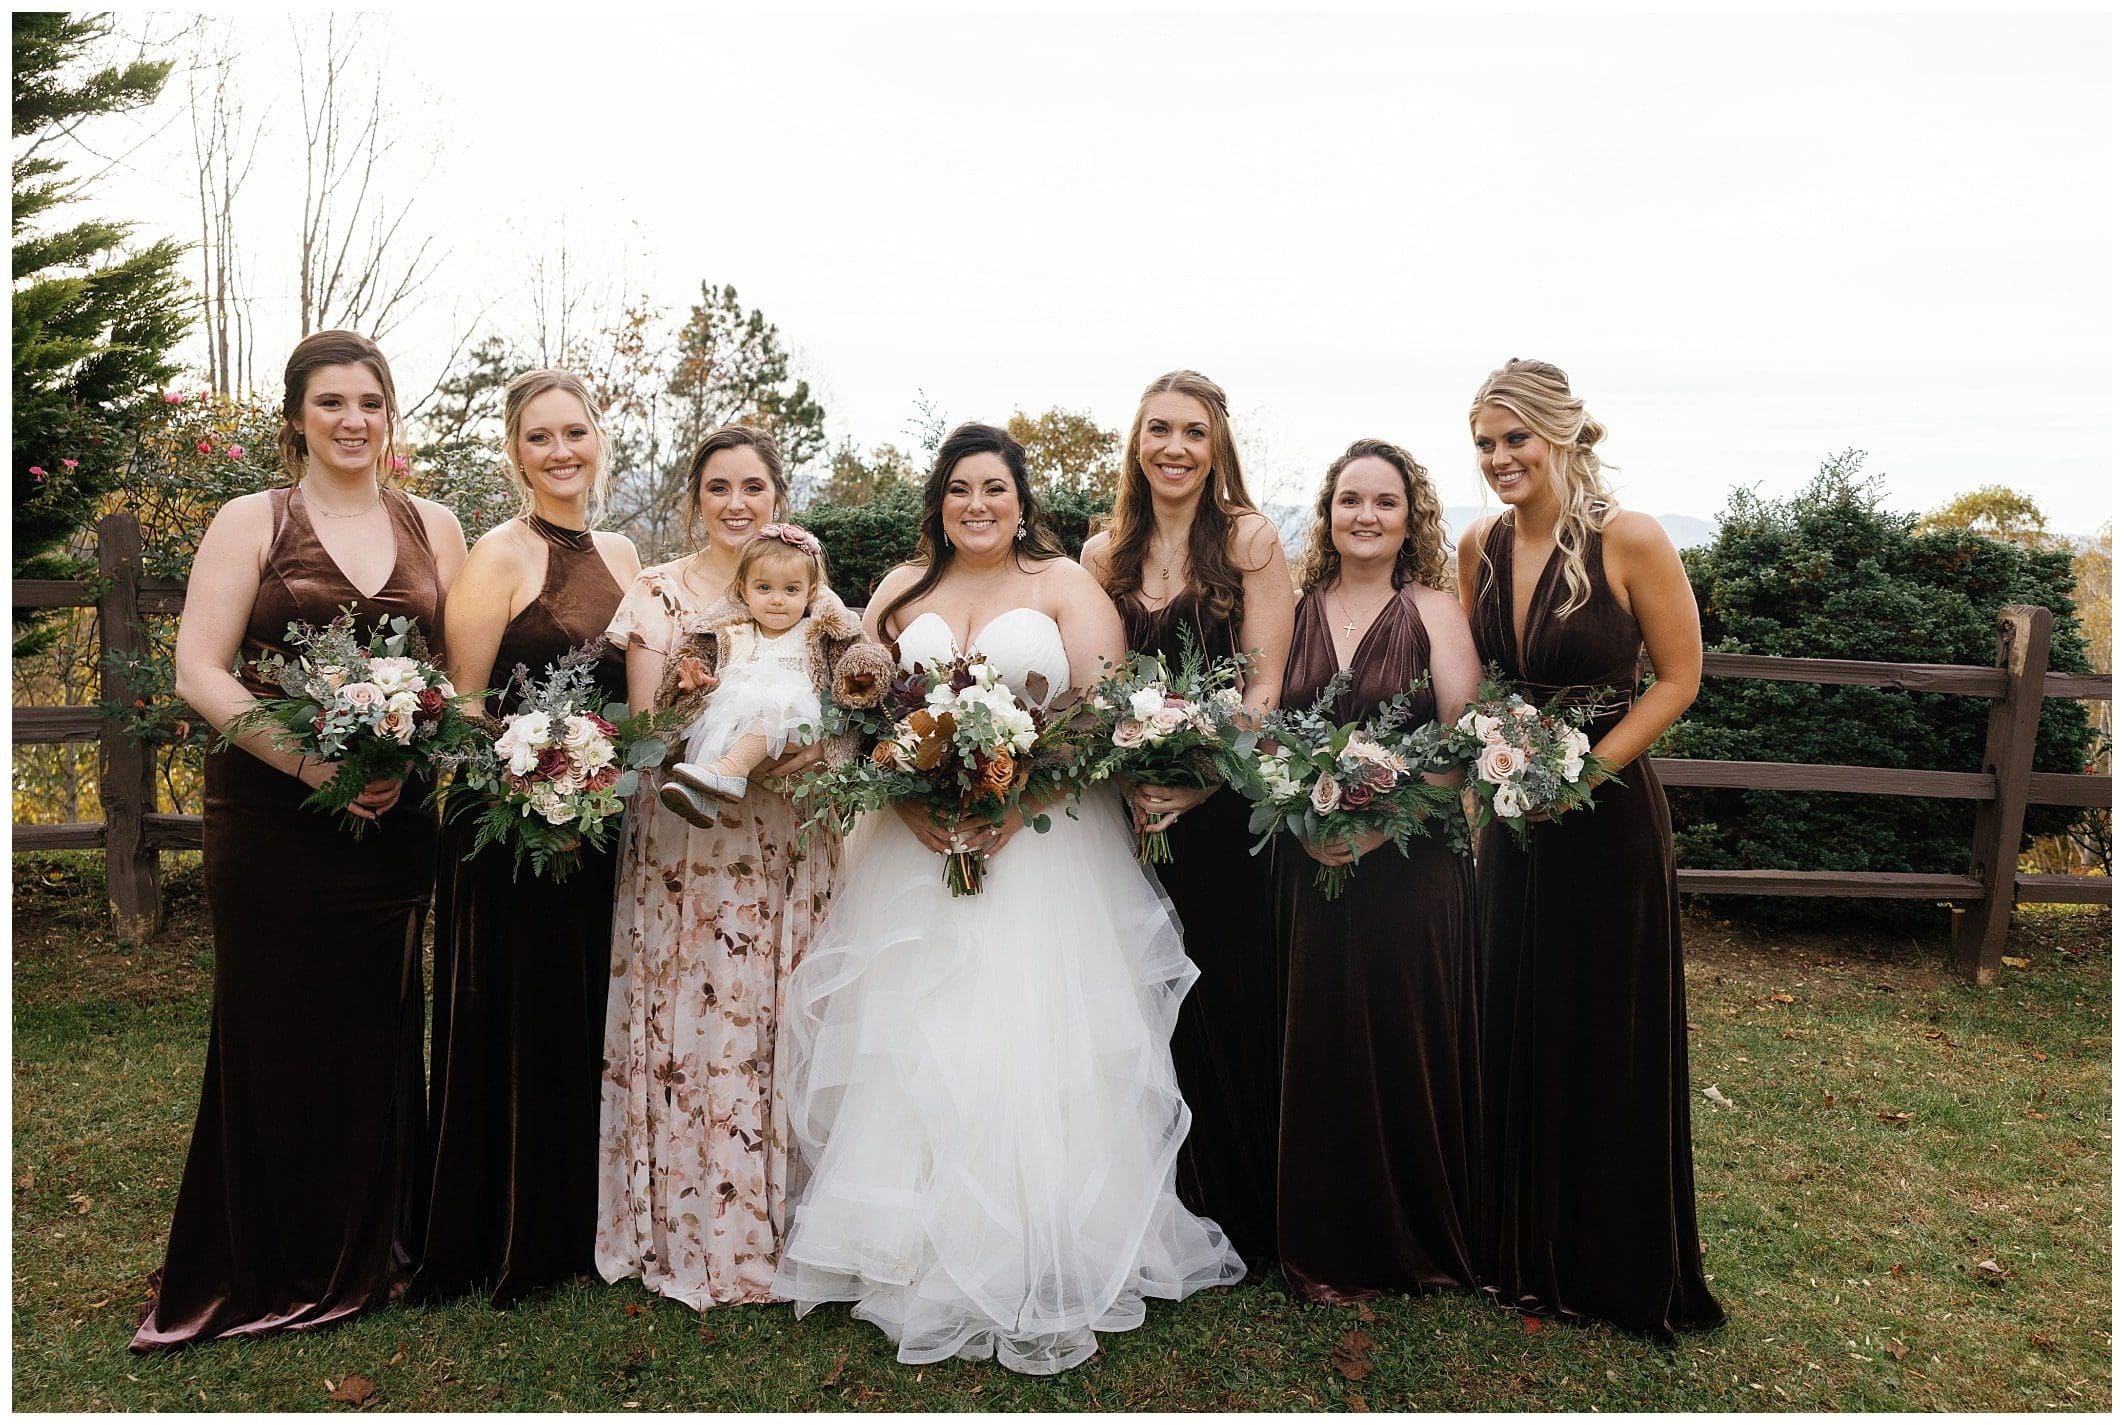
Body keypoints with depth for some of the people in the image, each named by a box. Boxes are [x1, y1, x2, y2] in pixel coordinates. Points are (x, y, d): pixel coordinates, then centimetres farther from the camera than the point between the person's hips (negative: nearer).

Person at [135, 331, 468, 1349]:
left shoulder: (433, 527, 10)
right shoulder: (252, 522, 1)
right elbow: (200, 672, -6)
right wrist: (313, 764, -18)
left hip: (394, 818, 2)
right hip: (269, 815, -2)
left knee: (377, 1032, 8)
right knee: (273, 1034, 4)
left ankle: (365, 1256, 27)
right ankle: (267, 1274, 22)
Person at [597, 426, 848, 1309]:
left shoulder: (814, 594, 9)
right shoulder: (658, 592, 2)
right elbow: (644, 727, -4)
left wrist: (819, 748, -12)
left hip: (789, 847, 2)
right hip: (686, 846, -2)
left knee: (782, 1028, 4)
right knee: (694, 1029, 0)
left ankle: (783, 1226, 18)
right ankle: (693, 1234, 14)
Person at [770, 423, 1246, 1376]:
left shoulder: (1065, 584, 3)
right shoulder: (901, 591, 14)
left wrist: (1018, 803, -17)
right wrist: (914, 804, -9)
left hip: (1043, 845, -3)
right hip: (915, 843, 3)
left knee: (1033, 1043, -6)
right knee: (909, 1041, 2)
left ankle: (1041, 1265, 4)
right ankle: (909, 1250, 14)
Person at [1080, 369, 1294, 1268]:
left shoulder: (1249, 539, -3)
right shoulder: (1105, 555, 9)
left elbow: (1266, 685, -7)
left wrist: (1199, 776, -18)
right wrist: (1127, 781, -8)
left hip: (1228, 805, -3)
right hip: (1138, 813, 4)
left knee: (1234, 1006, 3)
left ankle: (1251, 1220, 21)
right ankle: (1174, 1218, 25)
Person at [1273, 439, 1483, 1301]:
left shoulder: (1433, 610, 0)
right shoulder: (1299, 611, 8)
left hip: (1411, 866, -2)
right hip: (1313, 867, 3)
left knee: (1409, 1048, 4)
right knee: (1320, 1048, 7)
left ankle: (1420, 1243, 23)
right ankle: (1330, 1251, 22)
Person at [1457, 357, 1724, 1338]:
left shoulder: (1630, 541, -13)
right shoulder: (1480, 546, 2)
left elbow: (1679, 676, -8)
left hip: (1608, 814, -5)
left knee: (1611, 1037, 6)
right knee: (1514, 1031, 13)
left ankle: (1621, 1266, 26)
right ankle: (1524, 1251, 31)